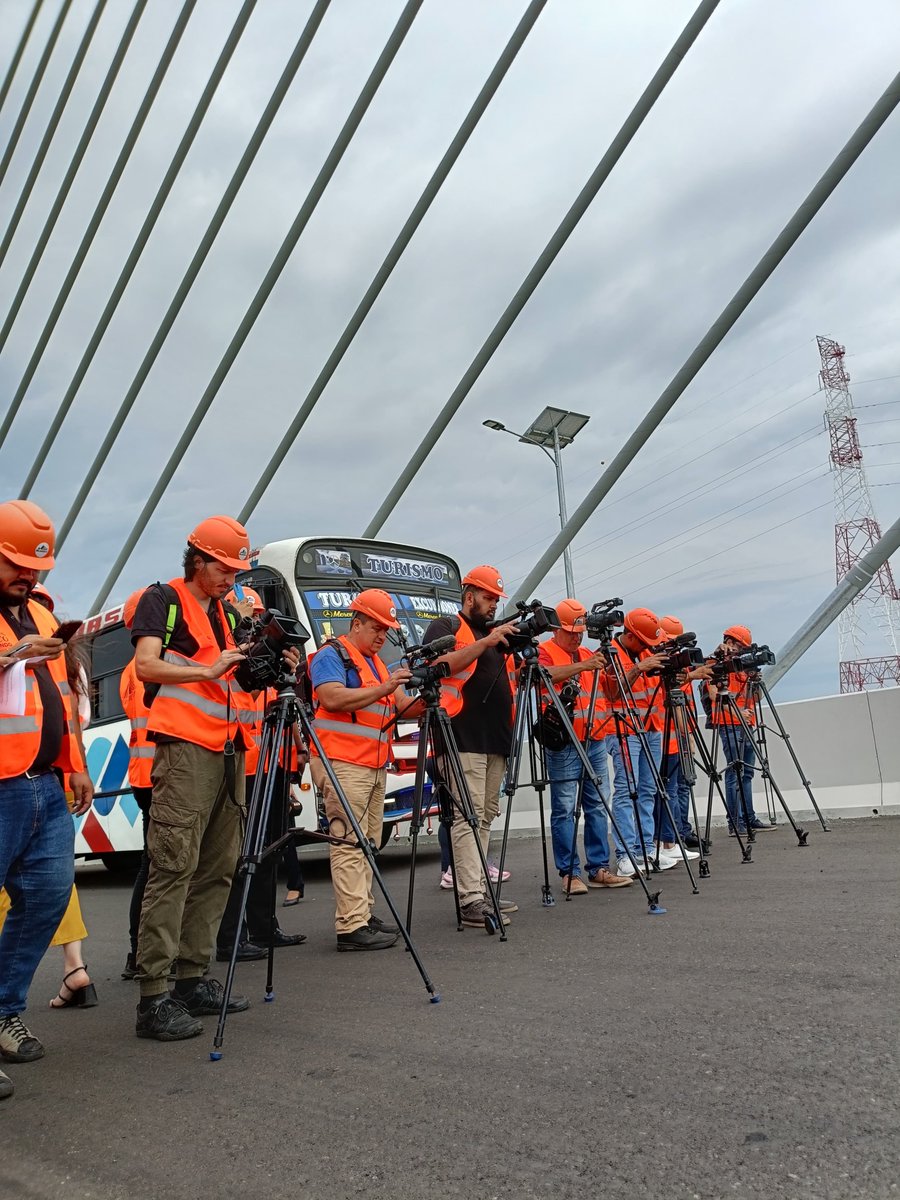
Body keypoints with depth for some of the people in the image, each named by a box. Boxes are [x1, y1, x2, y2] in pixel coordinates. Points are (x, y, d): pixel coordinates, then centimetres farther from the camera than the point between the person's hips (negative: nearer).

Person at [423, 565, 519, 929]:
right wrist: (485, 643, -18)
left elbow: (513, 680, 23)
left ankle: (479, 890, 15)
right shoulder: (445, 627, 4)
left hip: (496, 741, 8)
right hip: (463, 739, -7)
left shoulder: (498, 634, 24)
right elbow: (441, 664, -15)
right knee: (468, 817, -12)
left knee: (486, 816, 9)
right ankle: (471, 901, -14)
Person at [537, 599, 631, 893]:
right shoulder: (544, 651, 0)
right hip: (563, 744, -7)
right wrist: (581, 666, -30)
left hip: (595, 742, 7)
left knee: (597, 806, 8)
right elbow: (546, 674, -23)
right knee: (564, 809, -3)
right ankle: (569, 873, 3)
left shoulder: (588, 655, 20)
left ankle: (598, 869, 14)